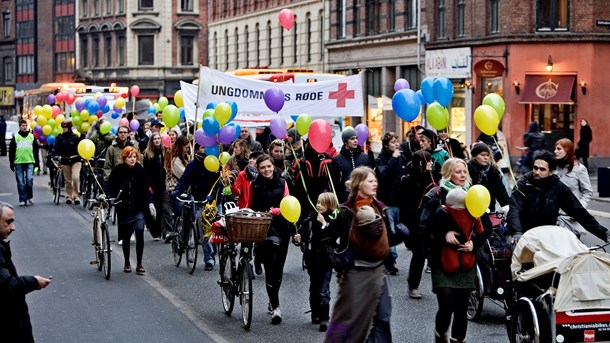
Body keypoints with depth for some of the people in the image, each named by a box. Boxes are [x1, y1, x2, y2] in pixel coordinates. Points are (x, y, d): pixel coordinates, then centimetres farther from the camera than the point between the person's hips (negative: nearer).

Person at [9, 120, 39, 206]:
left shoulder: (32, 137, 10)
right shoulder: (15, 137, 6)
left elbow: (36, 151, 13)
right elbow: (11, 151, 6)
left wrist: (37, 163, 8)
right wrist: (12, 163, 0)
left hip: (30, 162, 0)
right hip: (18, 163, 0)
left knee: (30, 180, -12)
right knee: (21, 182, 0)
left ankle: (29, 197, 5)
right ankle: (22, 200, 6)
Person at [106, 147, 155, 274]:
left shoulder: (140, 171, 0)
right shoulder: (118, 171, -4)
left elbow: (146, 189, 3)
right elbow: (110, 188, -1)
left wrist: (150, 203, -9)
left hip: (138, 208, 0)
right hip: (123, 209, 0)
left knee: (139, 233, -14)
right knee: (126, 237, 10)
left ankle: (139, 264, -5)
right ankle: (127, 263, 28)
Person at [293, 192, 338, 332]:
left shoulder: (333, 221, -10)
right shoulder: (310, 218, 3)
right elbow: (302, 231, 6)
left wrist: (324, 224, -25)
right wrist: (298, 238, -14)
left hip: (326, 260, -5)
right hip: (312, 258, 5)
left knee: (323, 291, -7)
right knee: (314, 288, 17)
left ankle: (324, 319, -2)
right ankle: (315, 314, 30)